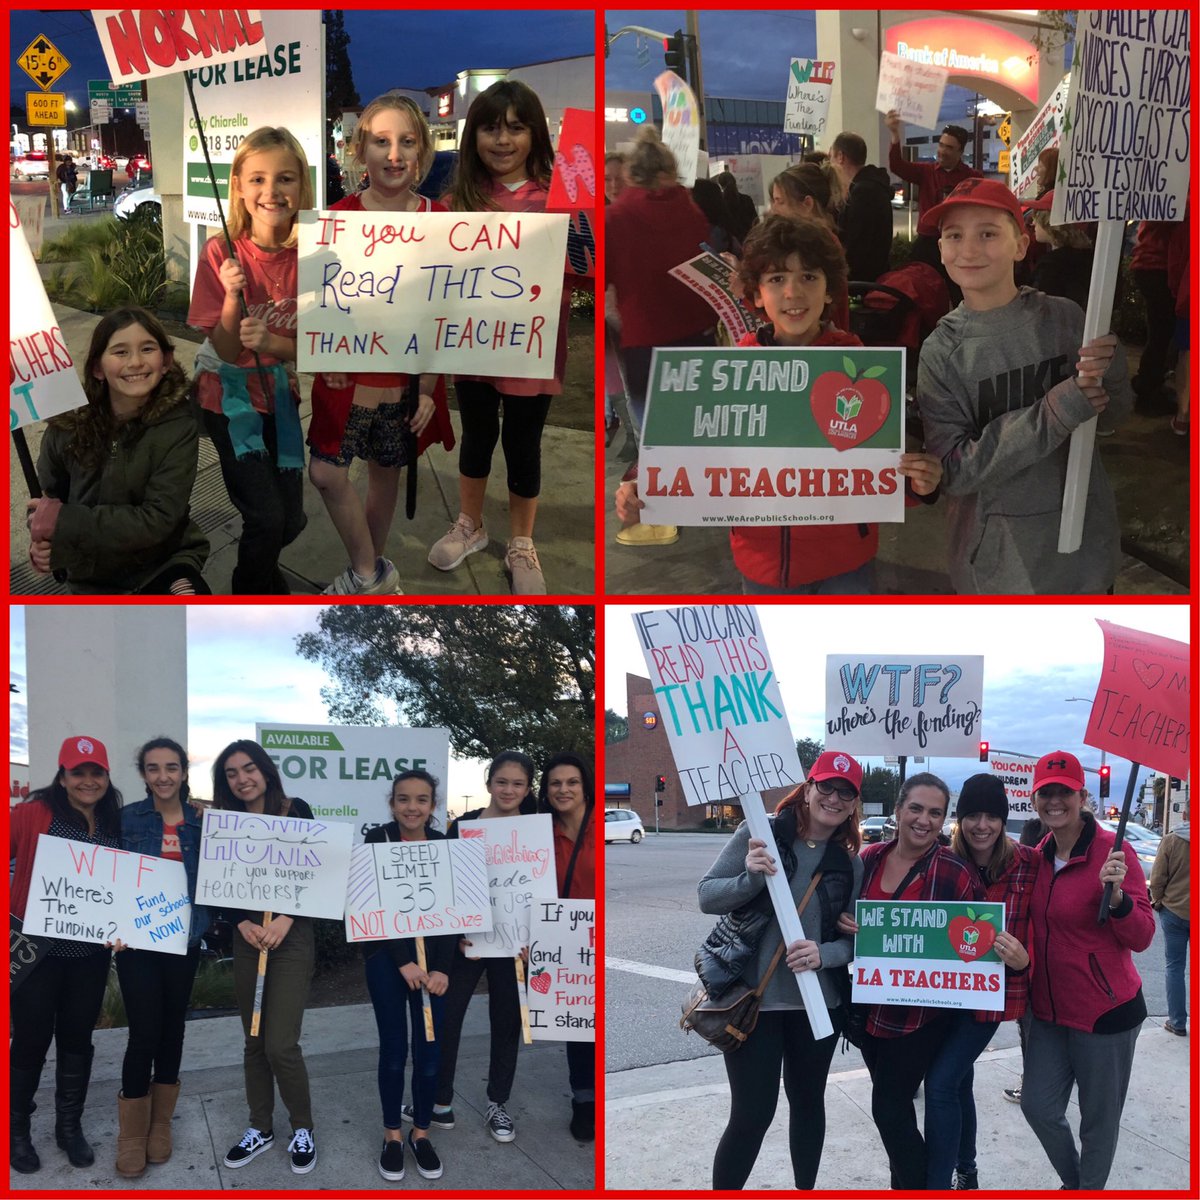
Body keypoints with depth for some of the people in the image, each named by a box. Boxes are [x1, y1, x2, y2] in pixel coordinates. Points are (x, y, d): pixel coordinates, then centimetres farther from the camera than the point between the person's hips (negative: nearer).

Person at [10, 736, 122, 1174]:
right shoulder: (34, 814, -9)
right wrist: (10, 921, -19)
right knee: (31, 1038, 6)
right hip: (37, 948, -4)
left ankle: (70, 1126, 29)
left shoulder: (116, 826, 5)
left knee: (78, 1036, 14)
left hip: (90, 954, 4)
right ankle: (17, 1129, 25)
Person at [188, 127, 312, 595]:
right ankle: (248, 591, 17)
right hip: (230, 397, -3)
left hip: (282, 396, 3)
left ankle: (261, 569, 42)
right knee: (267, 516, -11)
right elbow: (226, 350, -15)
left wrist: (272, 342, -28)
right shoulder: (221, 253, -17)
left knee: (289, 521, 8)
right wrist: (232, 298, -32)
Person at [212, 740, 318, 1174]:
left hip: (292, 937, -4)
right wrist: (243, 924, -12)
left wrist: (285, 919, -18)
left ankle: (302, 1128, 10)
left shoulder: (296, 811, -3)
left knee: (280, 1044, -9)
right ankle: (260, 1128, 26)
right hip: (247, 939, 4)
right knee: (254, 1041, 11)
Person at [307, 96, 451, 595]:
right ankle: (370, 574, 10)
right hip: (348, 370, 0)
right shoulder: (339, 218, -5)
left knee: (386, 473, 12)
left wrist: (428, 387, -5)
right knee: (326, 471, -8)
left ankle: (369, 571, 32)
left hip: (406, 373, 0)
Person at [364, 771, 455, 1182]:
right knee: (393, 1048, -1)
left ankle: (421, 1133, 18)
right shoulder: (376, 840, -9)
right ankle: (392, 1135, 15)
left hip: (431, 955, 2)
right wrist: (403, 962, -16)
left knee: (429, 1049, 2)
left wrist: (442, 968, -11)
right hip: (386, 955, -2)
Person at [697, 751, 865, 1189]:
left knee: (808, 1101, 20)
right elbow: (707, 896, -8)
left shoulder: (850, 864, 3)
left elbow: (855, 937, 4)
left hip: (818, 1002, 5)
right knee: (751, 1114, -3)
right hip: (752, 999, -4)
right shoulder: (760, 832, -9)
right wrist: (750, 878, -26)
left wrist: (824, 954, -17)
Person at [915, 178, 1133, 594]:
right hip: (998, 555, -2)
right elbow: (955, 470, -16)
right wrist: (1052, 415, -26)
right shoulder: (941, 351, -11)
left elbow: (1112, 416, 2)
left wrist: (1110, 374, -20)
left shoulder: (1062, 317, -7)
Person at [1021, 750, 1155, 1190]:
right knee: (1038, 1106, 11)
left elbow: (1142, 937, -16)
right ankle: (1072, 1181, 38)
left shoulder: (1113, 852, -15)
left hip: (1105, 1011, -6)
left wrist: (1116, 895, -32)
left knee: (1099, 1118, 8)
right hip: (1049, 1010, 6)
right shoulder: (1039, 856, 3)